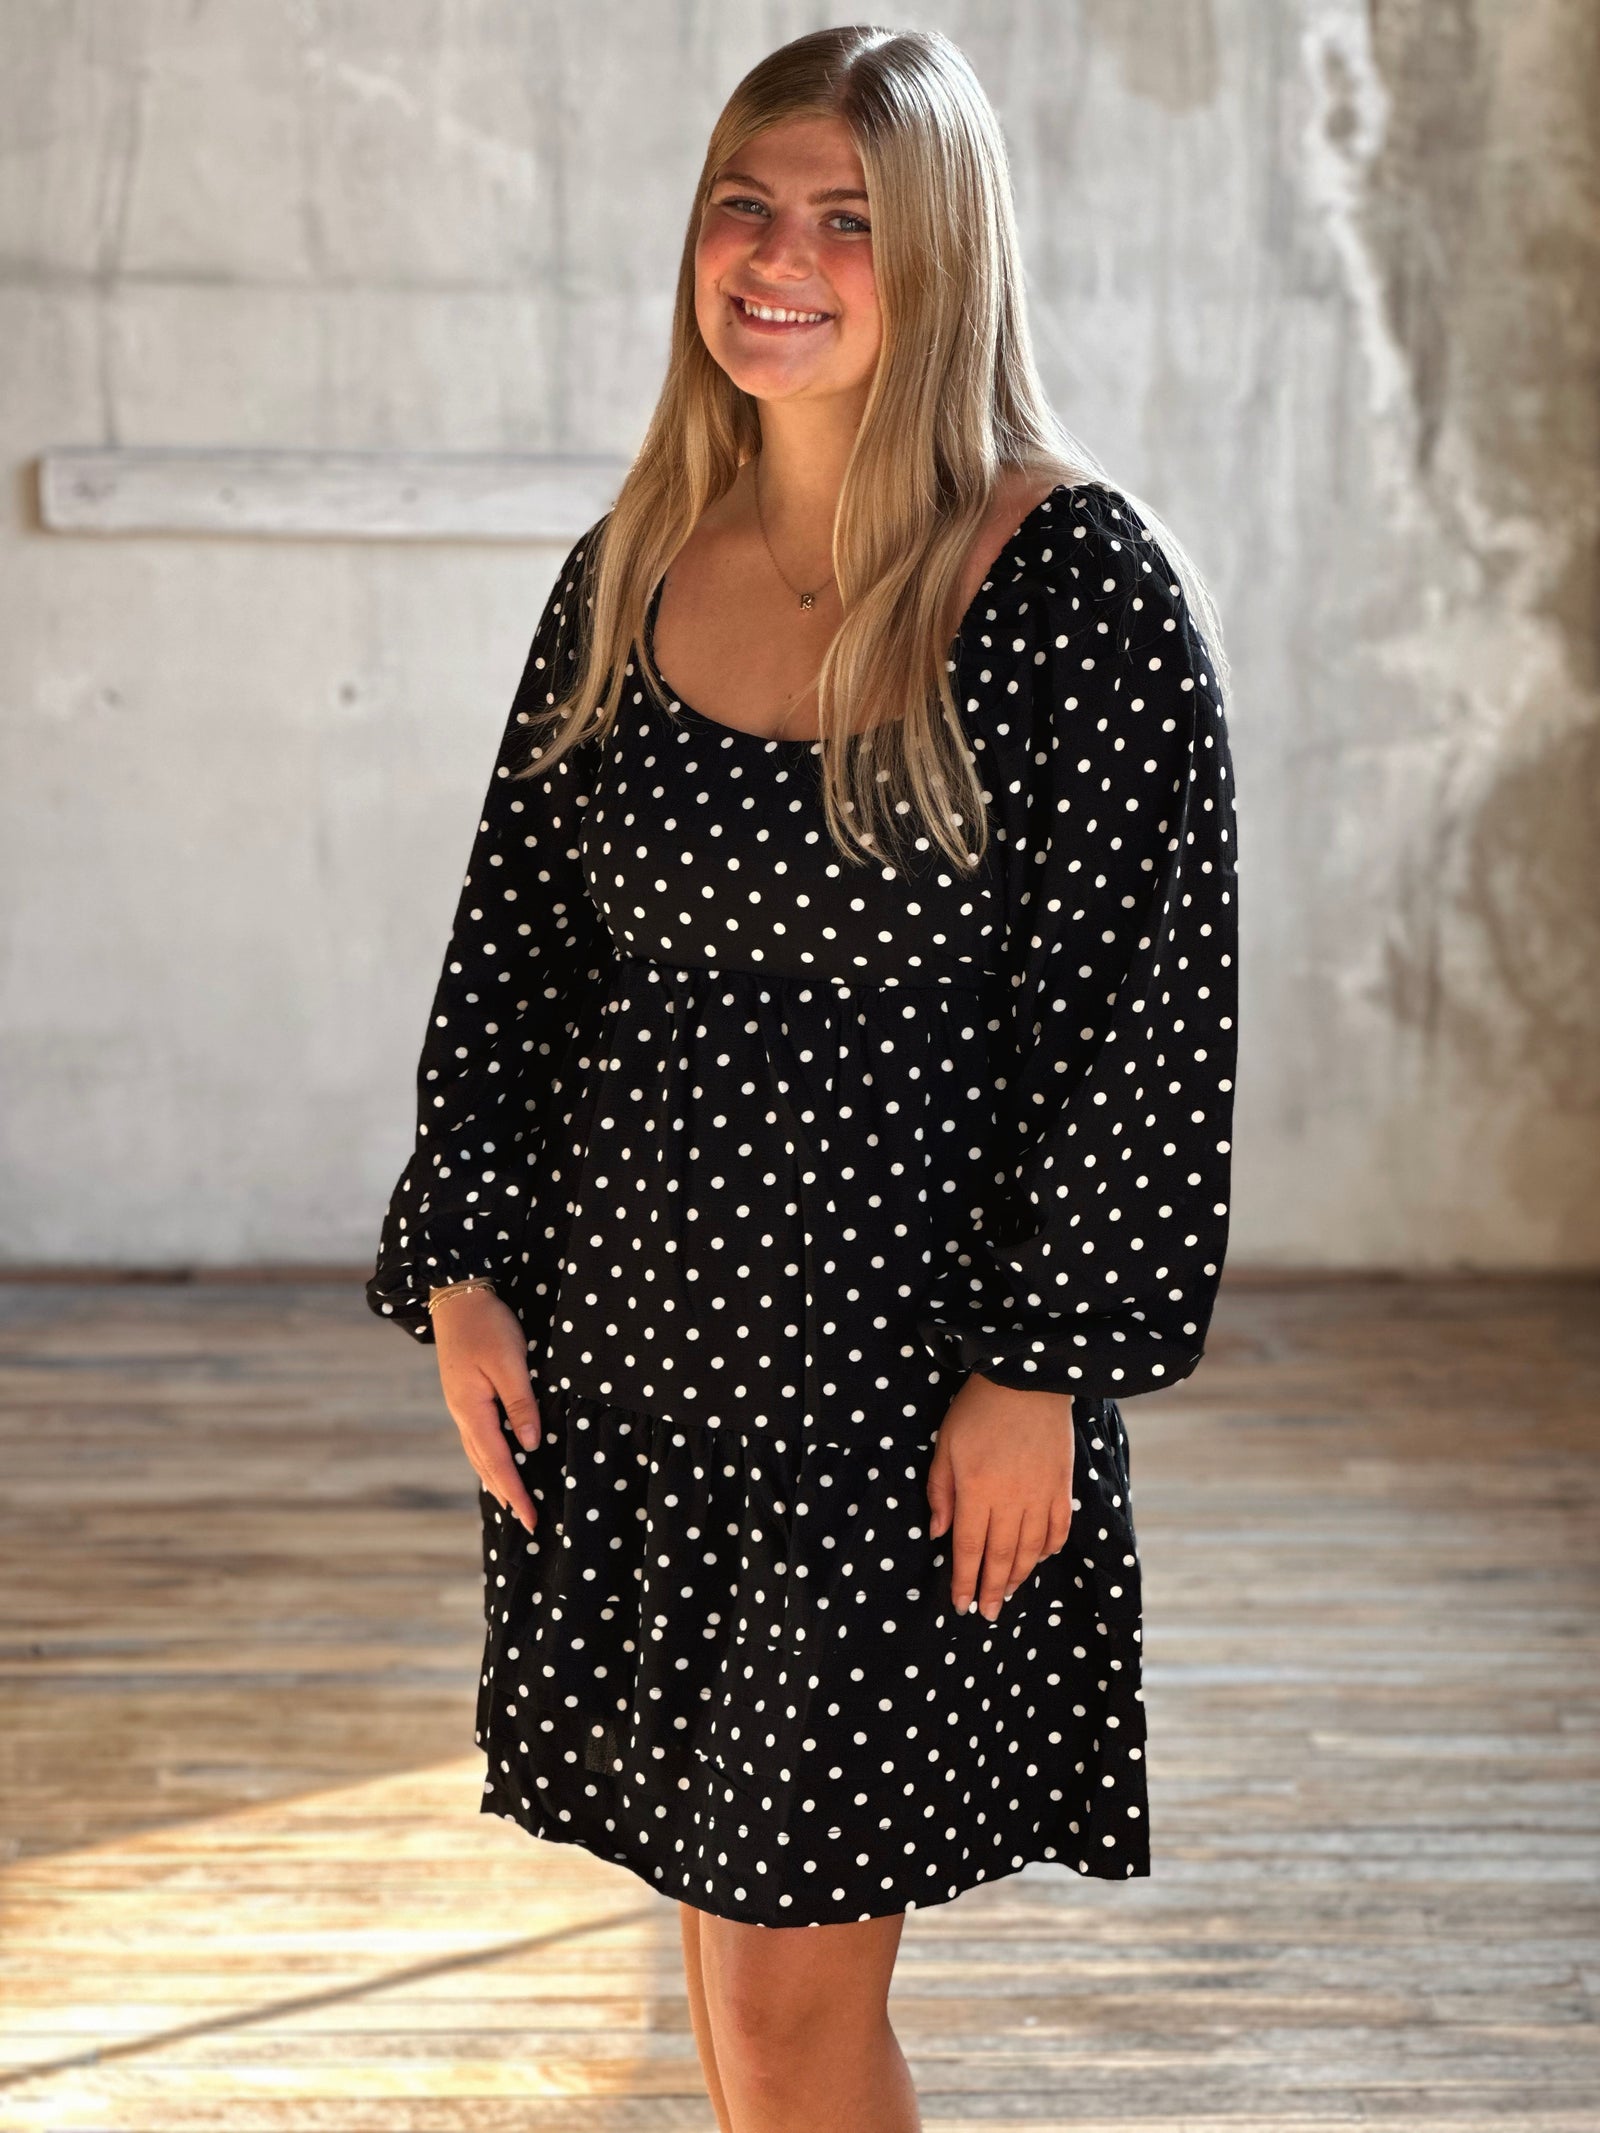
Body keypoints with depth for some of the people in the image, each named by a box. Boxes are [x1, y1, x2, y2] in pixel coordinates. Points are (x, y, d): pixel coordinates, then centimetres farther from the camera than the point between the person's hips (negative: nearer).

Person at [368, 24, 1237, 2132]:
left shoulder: (1083, 582, -9)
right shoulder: (632, 568, 6)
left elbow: (1148, 1016, -10)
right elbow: (510, 946, 11)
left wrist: (1043, 1374, -13)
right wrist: (460, 1272, 5)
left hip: (902, 1378, -5)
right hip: (619, 1358, 5)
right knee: (722, 1916, 16)